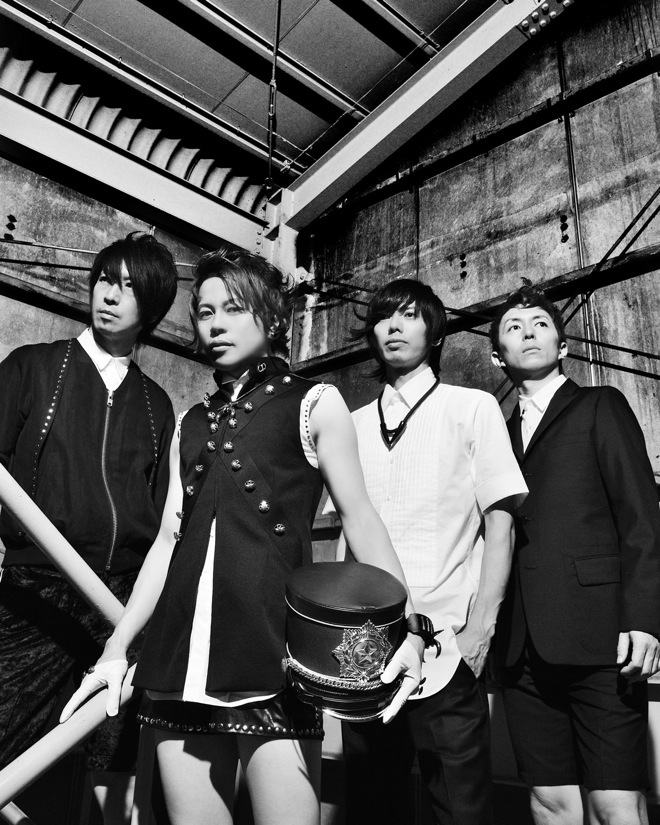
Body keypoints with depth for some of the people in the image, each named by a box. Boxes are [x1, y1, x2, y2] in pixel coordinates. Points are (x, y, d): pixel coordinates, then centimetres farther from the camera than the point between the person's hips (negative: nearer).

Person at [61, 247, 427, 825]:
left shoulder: (313, 404, 5)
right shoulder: (192, 424, 18)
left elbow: (360, 517, 0)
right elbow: (169, 538, 16)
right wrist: (117, 647, 11)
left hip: (274, 647, -4)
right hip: (182, 651, 5)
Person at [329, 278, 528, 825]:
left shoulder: (473, 409, 3)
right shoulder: (354, 425, 13)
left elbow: (500, 524, -2)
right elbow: (348, 532, 14)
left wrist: (478, 631, -11)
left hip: (446, 656, -3)